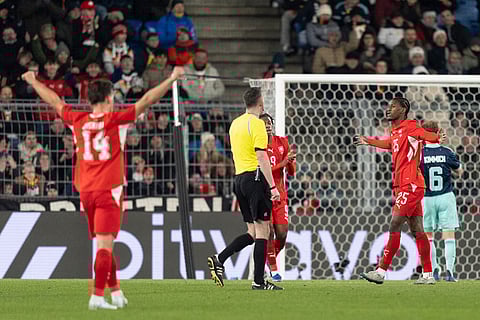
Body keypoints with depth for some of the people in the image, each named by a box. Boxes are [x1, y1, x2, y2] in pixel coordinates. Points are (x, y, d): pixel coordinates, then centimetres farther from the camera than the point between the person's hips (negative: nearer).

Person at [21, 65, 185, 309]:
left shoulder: (78, 120, 4)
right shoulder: (115, 120, -7)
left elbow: (54, 101, 19)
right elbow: (146, 101, -10)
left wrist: (33, 81, 35)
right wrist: (171, 79, -7)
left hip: (86, 191, 5)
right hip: (108, 190, -5)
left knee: (104, 243, 17)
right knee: (105, 245, -9)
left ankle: (116, 292, 24)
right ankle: (97, 296, -16)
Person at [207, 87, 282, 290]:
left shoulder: (235, 123, 16)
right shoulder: (256, 123, -10)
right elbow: (262, 157, -17)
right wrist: (272, 186, -18)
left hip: (239, 178, 8)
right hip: (255, 177, -8)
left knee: (253, 232, 12)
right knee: (262, 230, -5)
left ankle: (219, 260, 0)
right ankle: (258, 281, -8)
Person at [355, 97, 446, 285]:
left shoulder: (410, 127, -8)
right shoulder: (396, 132, 18)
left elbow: (428, 136, -21)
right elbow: (389, 144, 40)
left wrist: (438, 138, -44)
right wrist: (367, 141, 52)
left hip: (410, 186, -9)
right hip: (402, 186, 9)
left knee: (394, 226, -11)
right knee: (417, 230, 7)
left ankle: (381, 272, -11)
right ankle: (428, 275, 7)